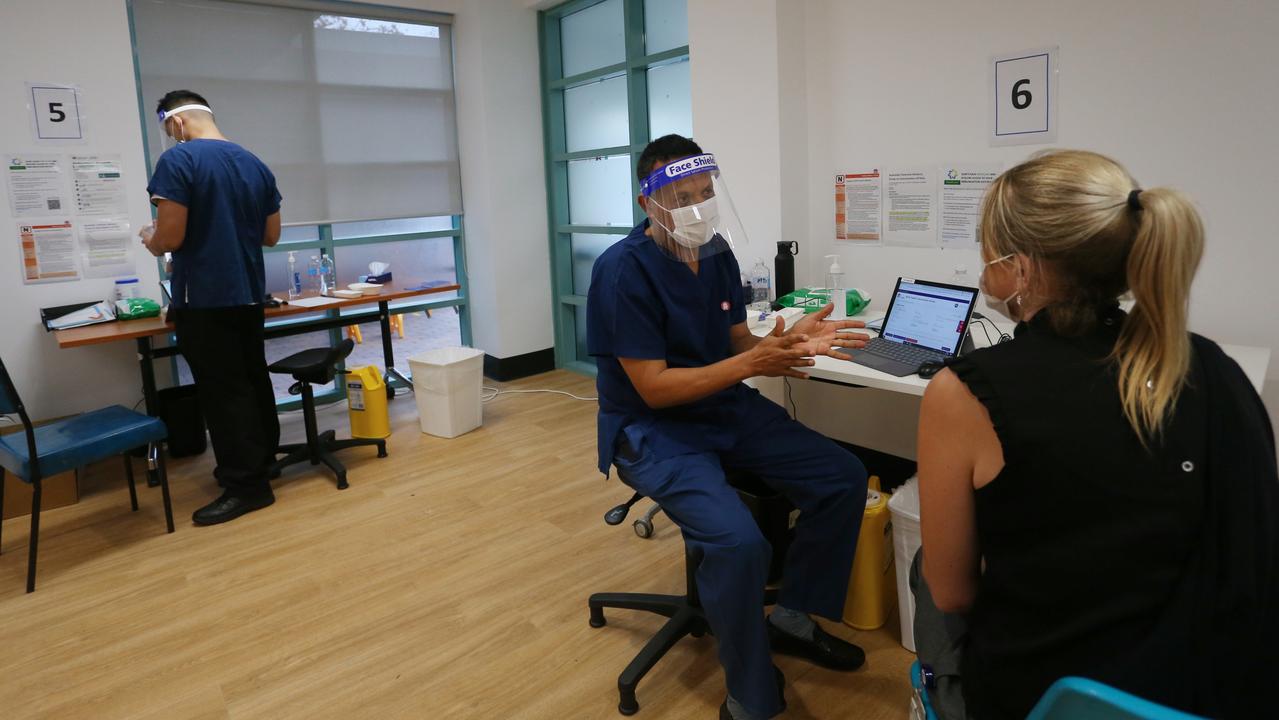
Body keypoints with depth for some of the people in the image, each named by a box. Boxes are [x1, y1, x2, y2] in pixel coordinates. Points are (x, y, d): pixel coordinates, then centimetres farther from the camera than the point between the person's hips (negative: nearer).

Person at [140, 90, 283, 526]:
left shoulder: (178, 160, -13)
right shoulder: (255, 164, 7)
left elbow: (170, 237, -17)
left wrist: (150, 241, 5)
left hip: (203, 298, -7)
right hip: (248, 293, 7)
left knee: (222, 391, -1)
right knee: (253, 380, 17)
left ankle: (246, 485, 4)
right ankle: (261, 459, 31)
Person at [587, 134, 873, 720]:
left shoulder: (717, 251, 1)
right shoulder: (623, 270, -21)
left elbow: (738, 343, 7)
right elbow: (654, 388, -22)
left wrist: (789, 340, -14)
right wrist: (751, 364, -29)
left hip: (727, 408, 8)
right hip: (652, 429, -7)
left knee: (844, 477, -1)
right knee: (738, 542, -29)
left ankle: (793, 617, 19)